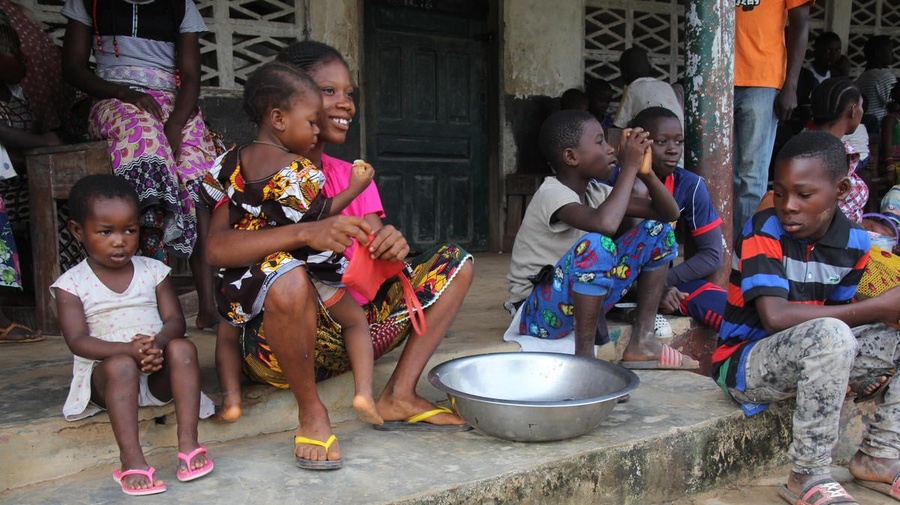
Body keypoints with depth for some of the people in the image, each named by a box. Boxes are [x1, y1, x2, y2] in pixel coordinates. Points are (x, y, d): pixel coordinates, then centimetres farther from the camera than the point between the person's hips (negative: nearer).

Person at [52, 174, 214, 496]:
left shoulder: (153, 271, 6)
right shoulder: (71, 284, -1)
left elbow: (175, 320, -1)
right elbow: (78, 341, -11)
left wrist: (157, 343, -25)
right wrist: (129, 349, -27)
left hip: (158, 375, 2)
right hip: (107, 375, -2)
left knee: (183, 348, -27)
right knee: (121, 366, -34)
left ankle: (188, 442, -31)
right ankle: (131, 460, -38)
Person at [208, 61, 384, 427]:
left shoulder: (232, 162, 4)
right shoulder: (300, 170, -14)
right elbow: (318, 216, -11)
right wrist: (354, 188, -4)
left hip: (244, 278, 4)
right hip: (307, 276, -4)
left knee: (229, 328, 29)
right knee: (356, 319, 14)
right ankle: (364, 392, 0)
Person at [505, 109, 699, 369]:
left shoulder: (595, 191, 2)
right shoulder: (552, 193, -22)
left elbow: (669, 213, 3)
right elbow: (605, 224, -43)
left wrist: (646, 172, -14)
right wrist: (629, 167, -30)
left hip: (584, 299, 8)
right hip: (539, 311, -8)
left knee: (658, 231, 4)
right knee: (596, 244, -36)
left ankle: (641, 342, 2)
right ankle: (584, 355, -23)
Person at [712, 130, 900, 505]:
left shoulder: (854, 243, -1)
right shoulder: (763, 232, -18)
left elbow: (838, 311, 9)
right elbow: (775, 317, -28)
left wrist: (865, 369, -11)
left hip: (814, 358, 7)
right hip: (745, 363, -6)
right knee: (830, 334, -34)